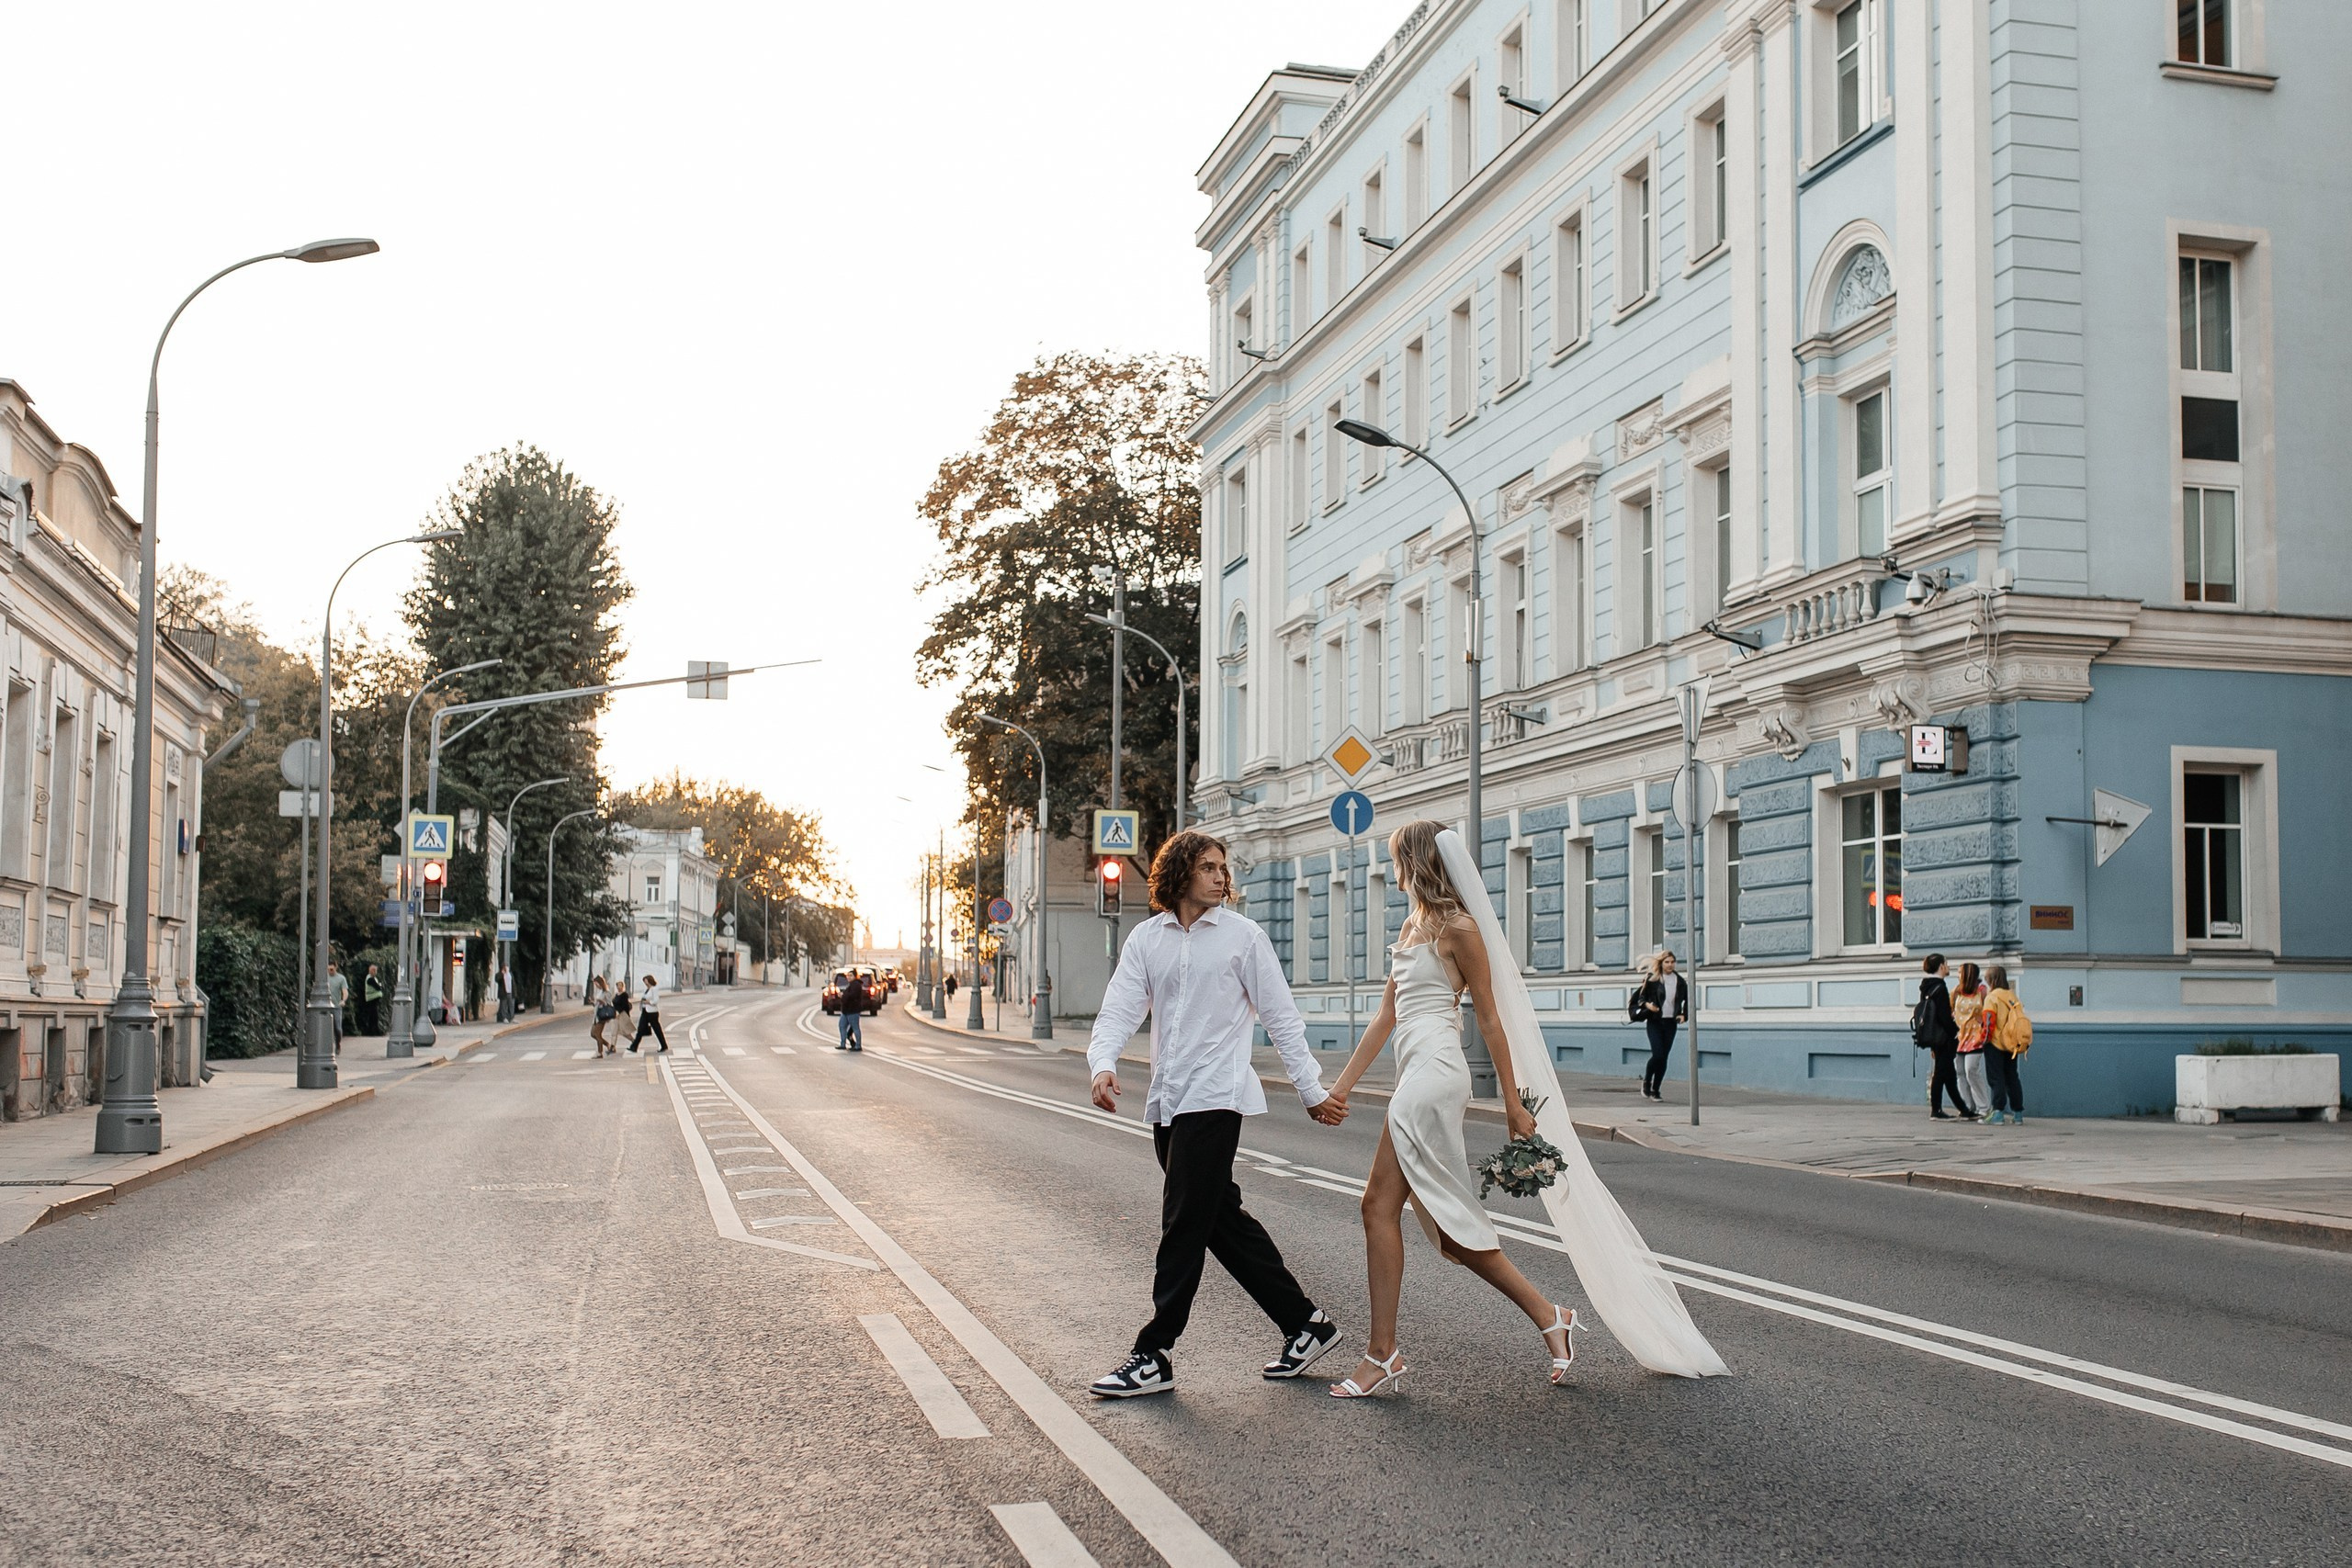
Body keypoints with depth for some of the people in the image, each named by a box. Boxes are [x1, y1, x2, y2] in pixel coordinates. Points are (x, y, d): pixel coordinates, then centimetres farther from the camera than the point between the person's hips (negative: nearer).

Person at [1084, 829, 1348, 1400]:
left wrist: (1312, 1091, 2)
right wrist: (1104, 1063, -18)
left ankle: (1155, 1356, 0)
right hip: (1167, 1101, 5)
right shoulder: (1147, 938, 10)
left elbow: (1281, 1018, 3)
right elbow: (1120, 1009, 1)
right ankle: (1305, 1323, 21)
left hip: (1215, 1097, -5)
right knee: (1223, 1220, 10)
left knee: (1185, 1224, -6)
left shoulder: (1242, 934, 1)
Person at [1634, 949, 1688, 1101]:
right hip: (1655, 1022, -3)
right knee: (1657, 1054, -15)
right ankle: (1646, 1081, 10)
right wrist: (1647, 1005, -16)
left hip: (1670, 1023, 3)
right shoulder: (1652, 979, -3)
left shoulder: (1679, 981, 6)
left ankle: (1656, 1089, 15)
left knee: (1664, 1057, 4)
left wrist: (1684, 1015, 4)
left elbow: (1687, 1000, 18)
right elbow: (1640, 996, 4)